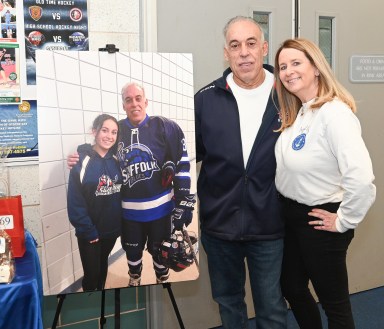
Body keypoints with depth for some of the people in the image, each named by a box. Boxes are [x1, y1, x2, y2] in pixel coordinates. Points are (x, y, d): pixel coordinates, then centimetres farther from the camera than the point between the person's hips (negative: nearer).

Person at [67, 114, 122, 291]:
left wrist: (122, 224, -1)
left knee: (102, 266, 23)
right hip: (90, 233, -5)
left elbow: (122, 194, 5)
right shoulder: (82, 162, -16)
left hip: (112, 229, 5)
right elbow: (75, 203, -17)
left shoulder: (116, 161, 1)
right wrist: (88, 232, -16)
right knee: (91, 273, 5)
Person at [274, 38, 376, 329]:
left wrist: (344, 221, -22)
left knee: (334, 302, 10)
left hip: (320, 222, -8)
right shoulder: (295, 114, 4)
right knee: (292, 288, 23)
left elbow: (362, 179, -35)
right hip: (292, 217, 9)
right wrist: (287, 207, 10)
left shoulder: (335, 113, -24)